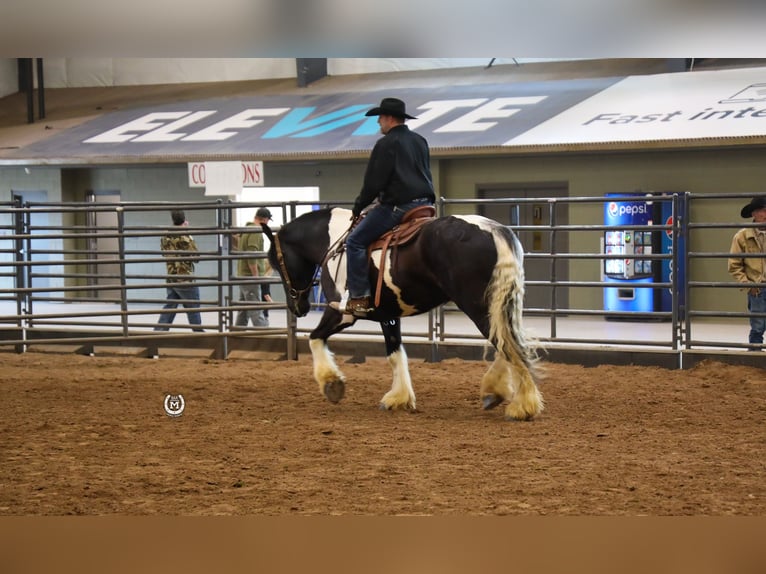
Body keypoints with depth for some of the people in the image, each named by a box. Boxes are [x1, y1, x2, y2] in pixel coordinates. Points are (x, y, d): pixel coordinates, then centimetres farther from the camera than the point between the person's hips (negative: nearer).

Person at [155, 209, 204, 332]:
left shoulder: (166, 237, 6)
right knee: (193, 308, 6)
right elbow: (195, 256, -12)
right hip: (185, 279, -6)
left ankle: (159, 330, 4)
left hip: (170, 279, 6)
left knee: (169, 307, 10)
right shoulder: (185, 237, -16)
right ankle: (198, 332, 14)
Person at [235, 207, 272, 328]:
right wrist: (256, 276, -20)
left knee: (243, 311, 14)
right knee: (257, 312, -12)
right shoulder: (256, 232, -15)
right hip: (251, 277, -10)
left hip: (242, 276, 10)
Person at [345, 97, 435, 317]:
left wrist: (358, 206, 5)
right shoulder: (420, 141, 17)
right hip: (424, 203, 9)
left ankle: (358, 298, -10)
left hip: (398, 206, -9)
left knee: (355, 241, -4)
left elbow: (373, 182, -10)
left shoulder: (386, 144, -8)